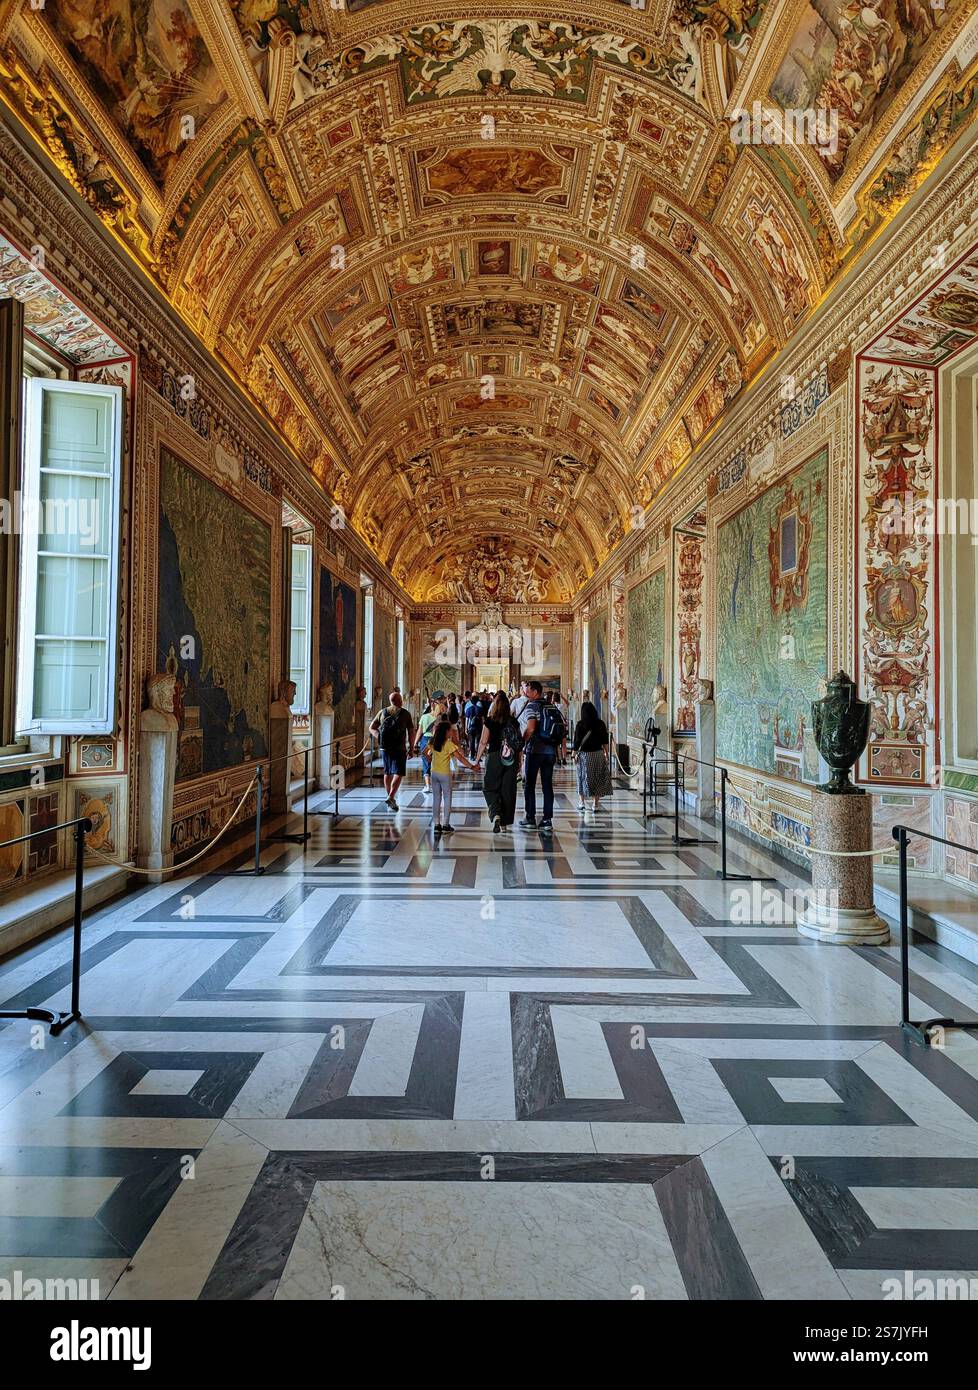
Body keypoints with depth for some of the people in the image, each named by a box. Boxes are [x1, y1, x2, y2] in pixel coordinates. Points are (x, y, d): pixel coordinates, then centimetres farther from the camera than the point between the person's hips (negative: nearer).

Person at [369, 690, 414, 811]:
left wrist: (380, 737, 6)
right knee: (398, 773, -4)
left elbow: (372, 728, 10)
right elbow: (411, 733, -2)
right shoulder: (405, 713, -2)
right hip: (399, 748, -5)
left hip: (384, 747, 5)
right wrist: (411, 747, 5)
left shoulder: (382, 712, 10)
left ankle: (390, 796, 26)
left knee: (387, 773, 16)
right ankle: (391, 797, -18)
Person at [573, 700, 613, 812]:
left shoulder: (580, 724, -9)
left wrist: (575, 752, 6)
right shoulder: (601, 724, -2)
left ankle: (581, 801, 14)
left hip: (584, 754, -2)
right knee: (598, 778, 9)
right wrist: (607, 755, 10)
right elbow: (605, 741, 2)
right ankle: (596, 804, 11)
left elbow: (577, 740, -6)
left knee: (583, 777, 12)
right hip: (599, 754, 2)